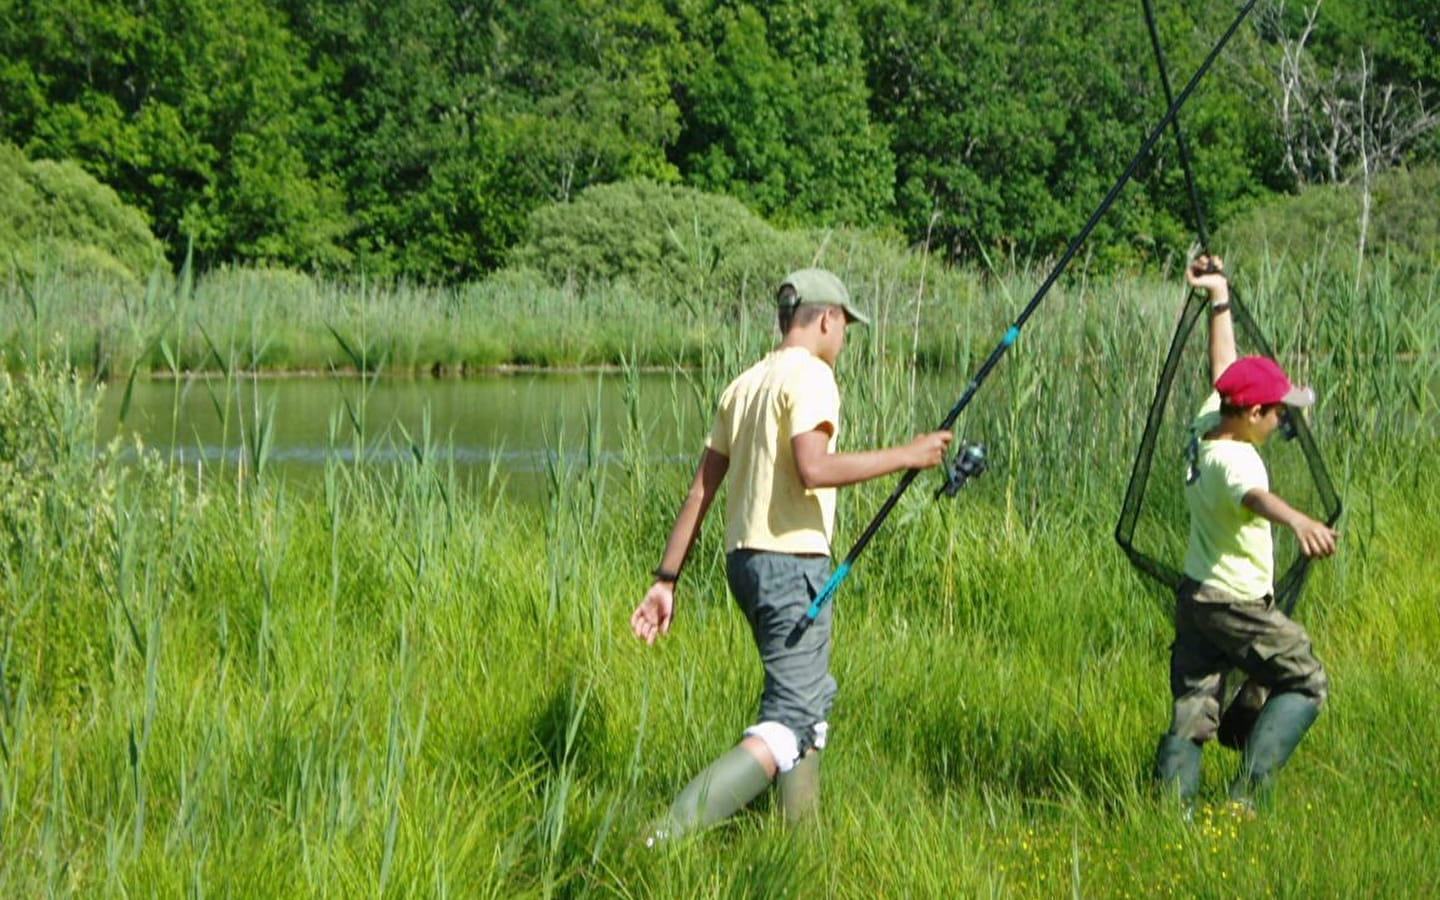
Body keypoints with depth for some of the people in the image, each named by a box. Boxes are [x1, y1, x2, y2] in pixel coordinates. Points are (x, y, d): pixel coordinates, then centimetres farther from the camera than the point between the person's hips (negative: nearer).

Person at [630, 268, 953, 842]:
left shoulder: (744, 384, 16)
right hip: (791, 562, -9)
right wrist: (905, 456, -14)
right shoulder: (810, 375, -8)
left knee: (810, 696, 22)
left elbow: (700, 491, 15)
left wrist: (667, 579, 15)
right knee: (790, 722, -12)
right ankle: (670, 834, -24)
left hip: (743, 558, 9)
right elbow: (812, 469, -23)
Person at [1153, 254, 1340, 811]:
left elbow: (1223, 368, 17)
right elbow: (1254, 496, -46)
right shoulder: (1234, 458, -24)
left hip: (1193, 596, 8)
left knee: (1190, 714, 7)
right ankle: (1246, 794, -1)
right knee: (1306, 684, 8)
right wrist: (1298, 522, -66)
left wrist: (1220, 297, 25)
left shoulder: (1205, 427, 1)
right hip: (1239, 608, -8)